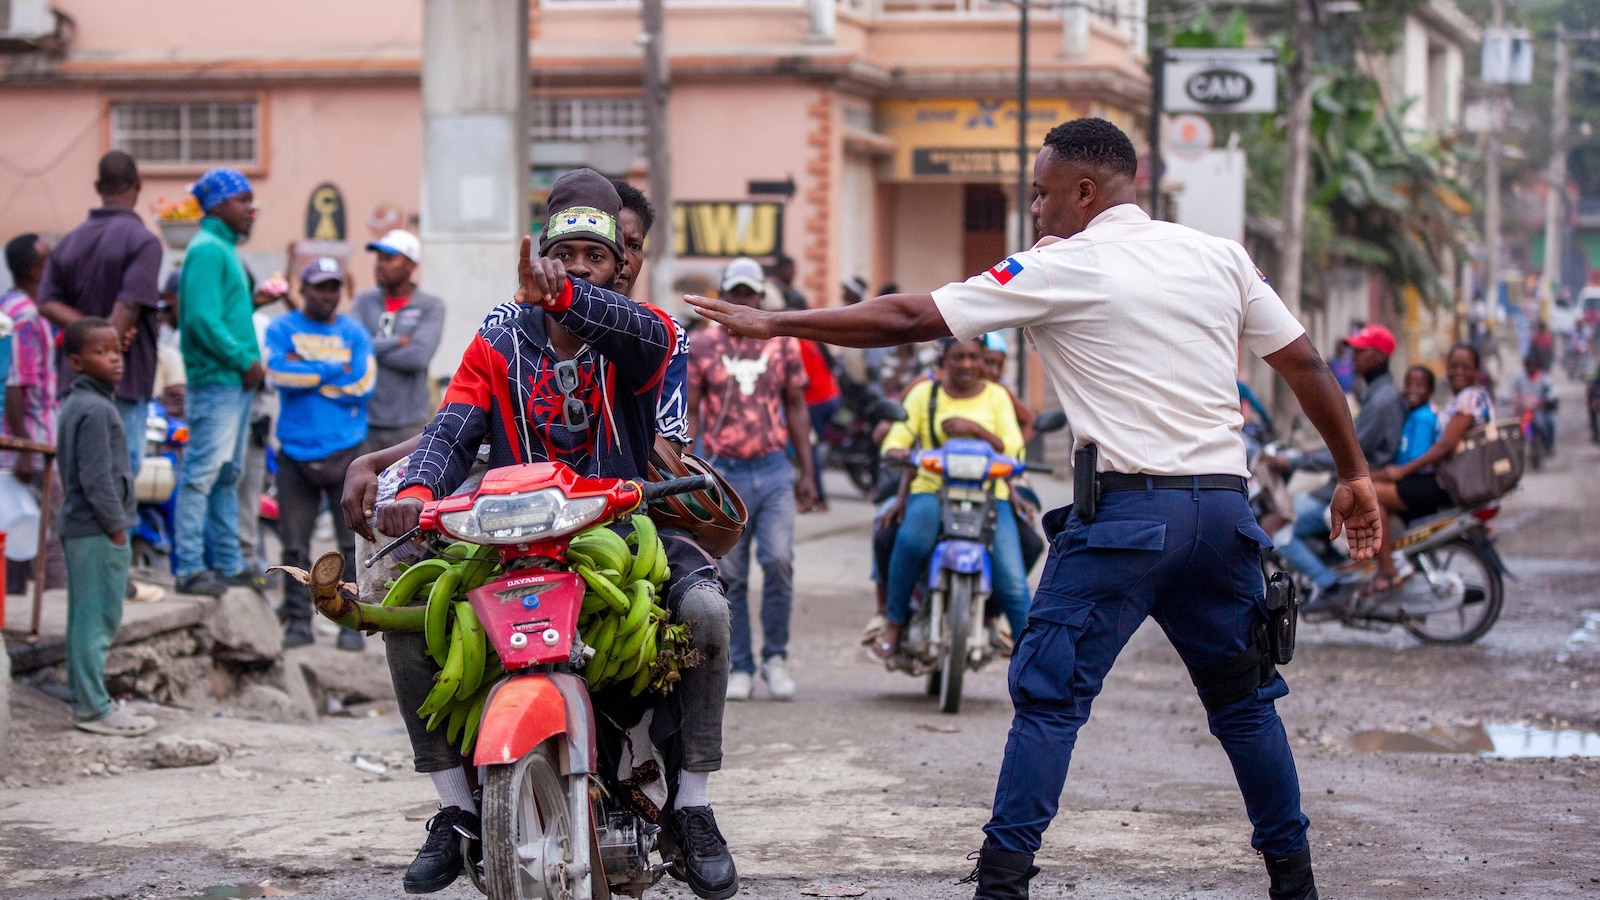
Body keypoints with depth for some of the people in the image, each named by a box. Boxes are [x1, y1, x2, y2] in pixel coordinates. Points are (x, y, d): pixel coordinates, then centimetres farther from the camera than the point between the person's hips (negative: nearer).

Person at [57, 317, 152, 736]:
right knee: (98, 619, -5)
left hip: (79, 528, 10)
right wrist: (116, 527, -14)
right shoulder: (96, 410, -18)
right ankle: (94, 709, -2)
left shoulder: (75, 404, 13)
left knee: (84, 619, 14)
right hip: (98, 530, -10)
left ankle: (86, 701, 21)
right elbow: (97, 479, -21)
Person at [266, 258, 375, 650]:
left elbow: (362, 384, -5)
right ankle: (298, 619, 8)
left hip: (346, 451, 0)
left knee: (352, 540, -4)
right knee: (294, 541, 0)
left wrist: (305, 372, -5)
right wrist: (333, 371, -8)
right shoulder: (282, 328, 8)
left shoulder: (354, 332, 10)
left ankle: (352, 621, 1)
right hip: (296, 451, 0)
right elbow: (277, 371, -11)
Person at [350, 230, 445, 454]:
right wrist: (396, 342, -9)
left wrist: (373, 349, -5)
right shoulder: (363, 302, 10)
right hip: (365, 421, 3)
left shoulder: (430, 306, 1)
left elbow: (419, 357, -13)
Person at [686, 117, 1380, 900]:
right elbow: (1304, 363, 13)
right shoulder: (1219, 257, 12)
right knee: (1242, 697, 17)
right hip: (1225, 505, 6)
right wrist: (1354, 474, 22)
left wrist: (771, 324, 4)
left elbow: (908, 319, -2)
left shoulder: (1061, 269, -2)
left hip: (1130, 510, -6)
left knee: (1049, 694, -2)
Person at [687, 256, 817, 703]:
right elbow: (690, 413, 4)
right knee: (730, 577, 2)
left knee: (779, 560, -13)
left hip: (774, 469, 1)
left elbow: (796, 407, 13)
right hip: (724, 473, 0)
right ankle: (739, 667, 11)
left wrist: (807, 473, 9)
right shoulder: (701, 346, 4)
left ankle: (775, 656, 2)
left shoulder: (783, 344, 9)